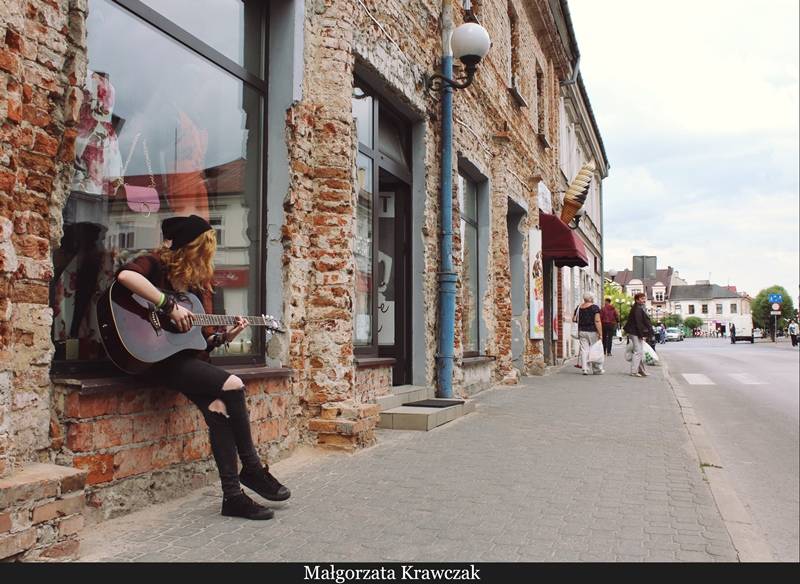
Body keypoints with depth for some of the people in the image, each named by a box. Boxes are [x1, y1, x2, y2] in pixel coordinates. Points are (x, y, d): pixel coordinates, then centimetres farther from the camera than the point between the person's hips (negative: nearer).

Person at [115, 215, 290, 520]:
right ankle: (252, 468, -4)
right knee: (232, 385, -21)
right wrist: (171, 306, -27)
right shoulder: (155, 264, -3)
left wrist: (225, 335, -1)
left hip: (191, 358, 7)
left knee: (219, 408, -17)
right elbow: (126, 275, -30)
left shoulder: (198, 282, 16)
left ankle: (233, 495, -12)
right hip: (162, 359, -6)